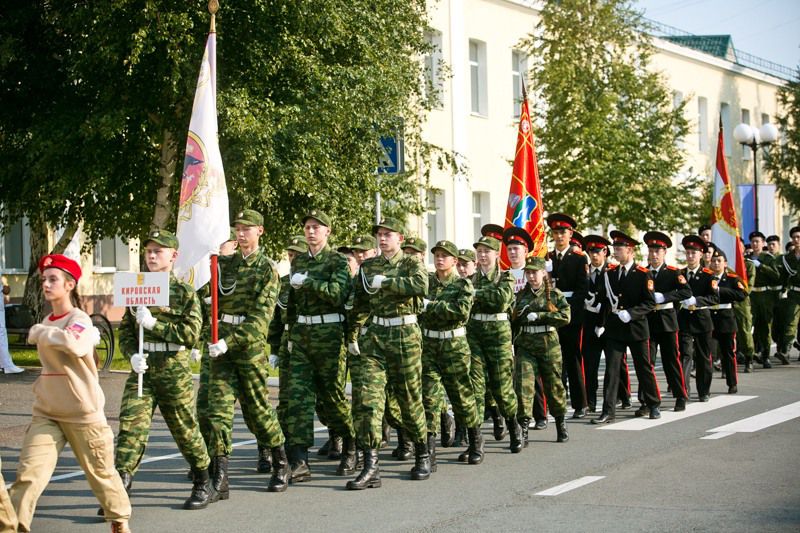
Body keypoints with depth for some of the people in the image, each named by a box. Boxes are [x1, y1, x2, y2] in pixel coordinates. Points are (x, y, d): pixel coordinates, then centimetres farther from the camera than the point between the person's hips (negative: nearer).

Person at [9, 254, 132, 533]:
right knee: (29, 471, -10)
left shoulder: (80, 320, -12)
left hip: (82, 413, -6)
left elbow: (71, 343, -36)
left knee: (100, 471, 11)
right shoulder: (47, 322, 11)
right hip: (46, 413, 6)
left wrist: (39, 333, -22)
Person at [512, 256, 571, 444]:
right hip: (525, 346, 2)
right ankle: (523, 430, -14)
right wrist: (519, 314, -2)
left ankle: (561, 426, 30)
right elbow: (512, 319, 19)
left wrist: (539, 316, -18)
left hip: (549, 345, -2)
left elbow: (565, 316, -14)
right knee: (523, 384, -13)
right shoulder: (521, 295, 10)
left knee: (554, 386, 9)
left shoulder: (554, 294, 1)